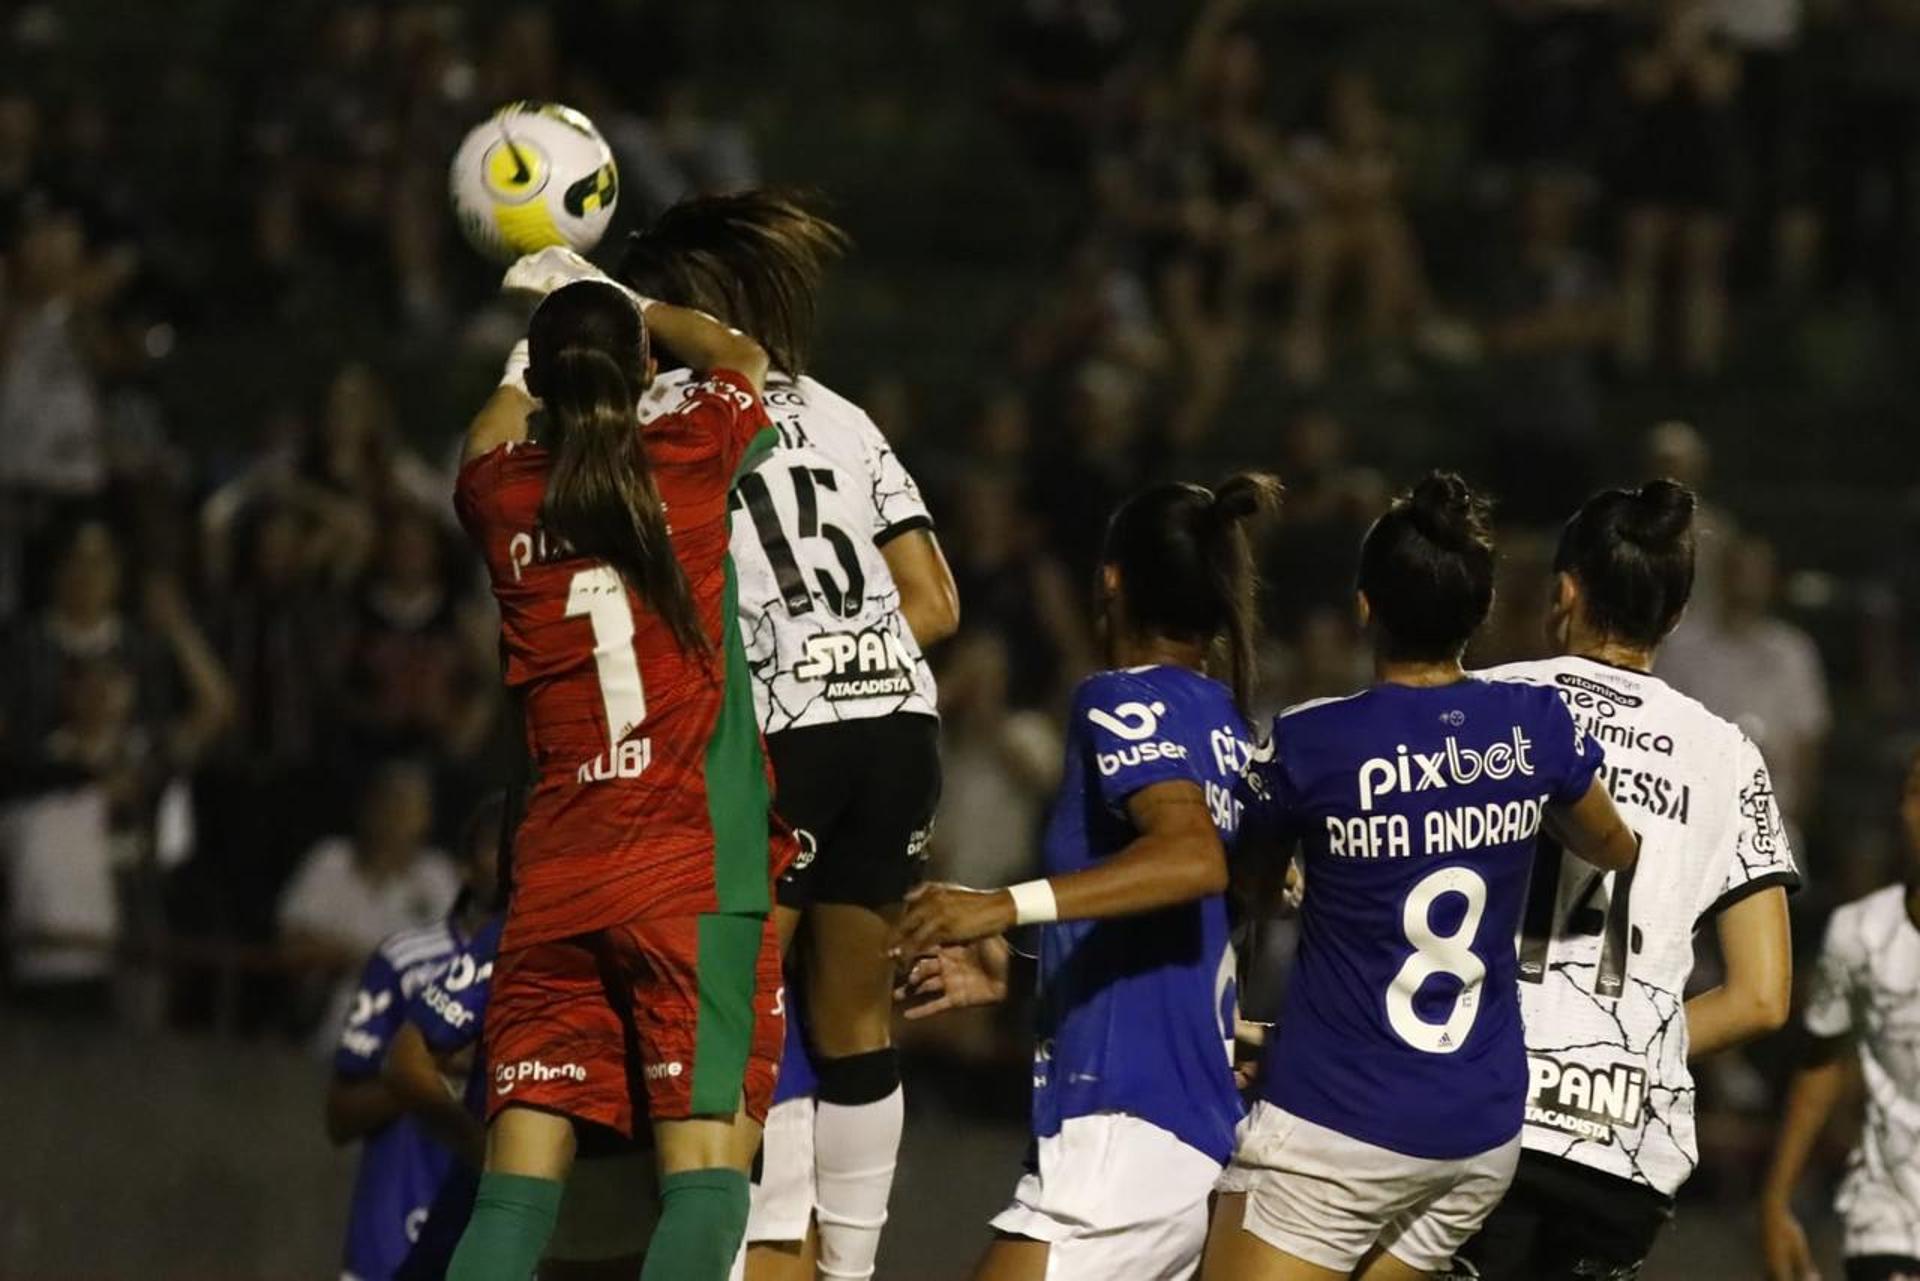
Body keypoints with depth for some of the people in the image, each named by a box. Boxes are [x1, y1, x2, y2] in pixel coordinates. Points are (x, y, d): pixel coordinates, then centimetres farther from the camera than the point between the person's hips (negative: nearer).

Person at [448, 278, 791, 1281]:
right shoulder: (684, 460, 2)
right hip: (696, 877, -4)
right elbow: (742, 359, 25)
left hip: (552, 889, 4)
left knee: (515, 1193, 1)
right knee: (705, 1182, -11)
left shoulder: (502, 499, 8)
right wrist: (629, 308, 40)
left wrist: (542, 341, 52)